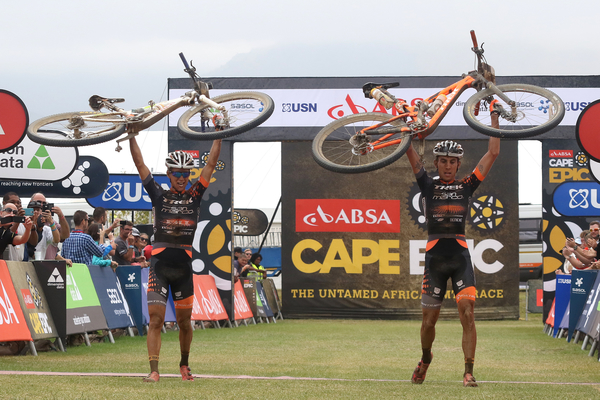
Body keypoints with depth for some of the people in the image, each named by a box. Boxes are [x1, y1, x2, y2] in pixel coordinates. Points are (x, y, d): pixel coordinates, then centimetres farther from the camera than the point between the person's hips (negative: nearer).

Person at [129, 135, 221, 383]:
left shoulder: (194, 196, 8)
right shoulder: (158, 195, 5)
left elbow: (211, 164, 6)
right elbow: (140, 164, 2)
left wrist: (219, 137, 1)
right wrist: (131, 136, -2)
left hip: (184, 267, 2)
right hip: (159, 265, -2)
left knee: (184, 322, 12)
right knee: (156, 320, -10)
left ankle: (184, 365, 31)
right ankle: (154, 370, -12)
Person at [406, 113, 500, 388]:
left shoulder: (466, 186, 9)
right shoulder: (428, 185, 7)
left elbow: (493, 153, 9)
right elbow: (410, 151, 3)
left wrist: (494, 116, 9)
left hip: (461, 256, 0)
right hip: (434, 256, 0)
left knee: (467, 314, -13)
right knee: (429, 319, 7)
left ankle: (469, 373, -11)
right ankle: (426, 359, 36)